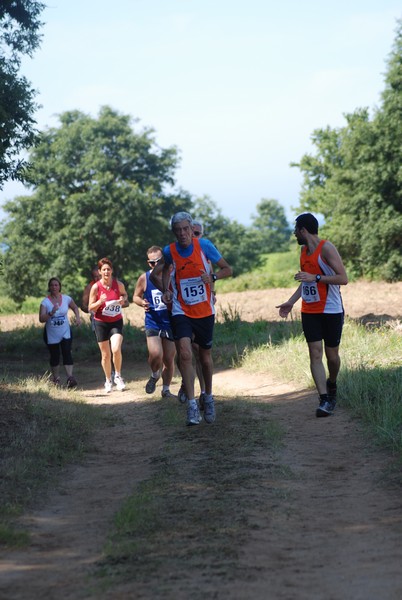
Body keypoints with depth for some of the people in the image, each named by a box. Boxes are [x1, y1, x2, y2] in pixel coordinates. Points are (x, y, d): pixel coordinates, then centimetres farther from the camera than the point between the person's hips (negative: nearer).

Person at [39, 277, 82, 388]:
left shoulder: (66, 299, -3)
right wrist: (51, 313, -33)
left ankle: (70, 378, -23)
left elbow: (75, 308, 17)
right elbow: (41, 319, -17)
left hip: (65, 332, 0)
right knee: (54, 356, 8)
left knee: (67, 353, -15)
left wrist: (77, 317, -1)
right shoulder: (45, 302, -9)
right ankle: (56, 379, 25)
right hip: (51, 335, 0)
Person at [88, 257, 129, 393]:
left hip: (116, 322, 0)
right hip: (101, 323, 0)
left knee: (116, 350, -20)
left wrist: (123, 300, -7)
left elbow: (124, 294, 17)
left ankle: (118, 376, 3)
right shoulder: (96, 287, -10)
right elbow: (90, 308, -5)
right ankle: (108, 381, 25)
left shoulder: (118, 284, -5)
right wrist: (100, 302, -25)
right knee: (105, 354, 5)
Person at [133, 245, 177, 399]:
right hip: (153, 323, -1)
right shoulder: (144, 278, -1)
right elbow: (136, 296, 11)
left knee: (169, 359, 7)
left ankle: (166, 390, 24)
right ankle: (155, 375, 13)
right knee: (155, 354, -20)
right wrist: (141, 302, -10)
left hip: (170, 323, 1)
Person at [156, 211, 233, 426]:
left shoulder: (204, 245, -9)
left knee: (205, 356, 14)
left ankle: (208, 397, 37)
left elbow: (227, 269, -1)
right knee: (184, 353, -21)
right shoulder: (169, 251, -6)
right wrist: (166, 290, 1)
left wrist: (212, 277, -21)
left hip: (205, 312, 1)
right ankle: (191, 404, -17)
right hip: (181, 312, -1)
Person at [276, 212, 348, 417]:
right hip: (309, 311, 6)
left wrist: (315, 278, -26)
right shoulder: (304, 251, 10)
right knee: (315, 354, -6)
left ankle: (331, 386, 33)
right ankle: (324, 400, -9)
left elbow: (343, 278, -20)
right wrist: (291, 301, 17)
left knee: (332, 354, 4)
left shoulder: (326, 248, -14)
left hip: (331, 310, -6)